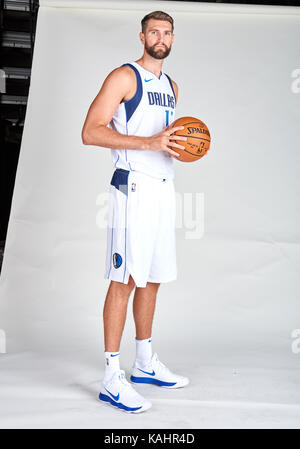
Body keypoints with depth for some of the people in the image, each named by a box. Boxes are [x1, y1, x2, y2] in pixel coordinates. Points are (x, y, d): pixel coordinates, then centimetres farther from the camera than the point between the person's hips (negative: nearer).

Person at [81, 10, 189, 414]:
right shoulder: (125, 77, -5)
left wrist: (182, 144, 9)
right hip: (134, 187, -8)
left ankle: (146, 364, 25)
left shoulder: (171, 86, 20)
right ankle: (112, 378, -4)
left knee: (152, 278, 13)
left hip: (164, 188, 8)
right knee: (125, 278, -9)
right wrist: (149, 142, -21)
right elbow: (91, 131, -14)